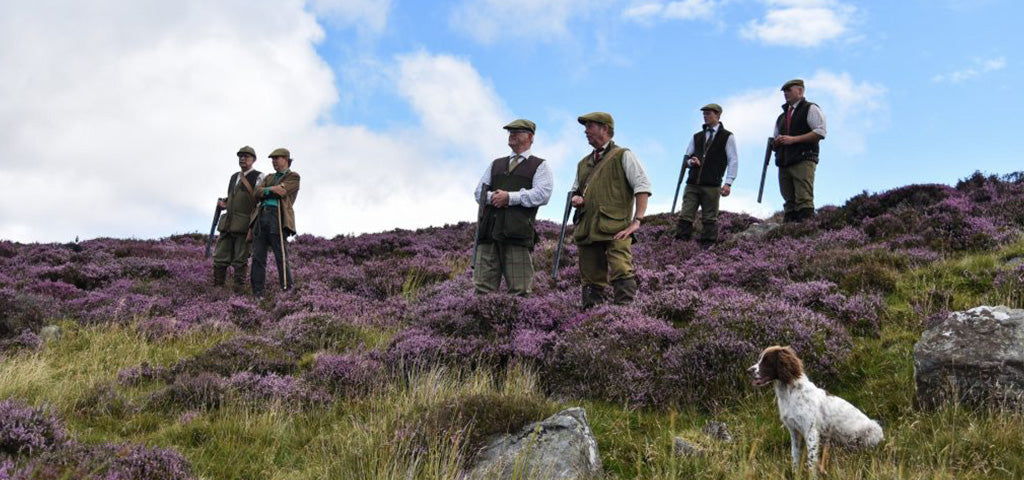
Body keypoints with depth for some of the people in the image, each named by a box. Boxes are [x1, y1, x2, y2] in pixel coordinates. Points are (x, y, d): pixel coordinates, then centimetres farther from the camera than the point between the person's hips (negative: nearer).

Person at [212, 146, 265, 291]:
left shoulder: (258, 177, 1)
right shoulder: (234, 177, 22)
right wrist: (223, 204, 13)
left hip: (244, 224, -6)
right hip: (227, 223, 6)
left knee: (240, 261, -4)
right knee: (220, 257, 3)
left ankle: (238, 290, 0)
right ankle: (216, 288, 7)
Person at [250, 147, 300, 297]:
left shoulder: (293, 177, 8)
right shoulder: (269, 177, 27)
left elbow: (281, 192, -7)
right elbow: (258, 192, 10)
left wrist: (265, 191, 6)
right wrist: (272, 189, -7)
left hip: (278, 218, -6)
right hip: (261, 217, 6)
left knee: (282, 257, -9)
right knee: (258, 257, 1)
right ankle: (257, 294, 2)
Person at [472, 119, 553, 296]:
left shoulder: (539, 166, 12)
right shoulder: (496, 164, 27)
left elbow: (542, 194, -5)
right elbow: (478, 192, 21)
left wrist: (510, 197, -11)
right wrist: (492, 197, -2)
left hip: (518, 232, -4)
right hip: (489, 229, 4)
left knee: (519, 291, -6)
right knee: (482, 288, -4)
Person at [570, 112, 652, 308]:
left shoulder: (623, 156, 6)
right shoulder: (583, 163, 24)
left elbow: (642, 186, -2)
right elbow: (575, 190, 34)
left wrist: (637, 220, -12)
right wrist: (575, 199, 8)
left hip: (615, 228, -6)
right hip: (586, 230, 6)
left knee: (621, 273, -21)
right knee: (591, 280, 5)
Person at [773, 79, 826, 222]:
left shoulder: (810, 109, 6)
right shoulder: (782, 117, 27)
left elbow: (820, 132, -7)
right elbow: (775, 141, 31)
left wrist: (794, 139, -11)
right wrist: (776, 143, 5)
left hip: (803, 161, -7)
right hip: (784, 164, 7)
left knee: (804, 201, -15)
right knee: (789, 203, 4)